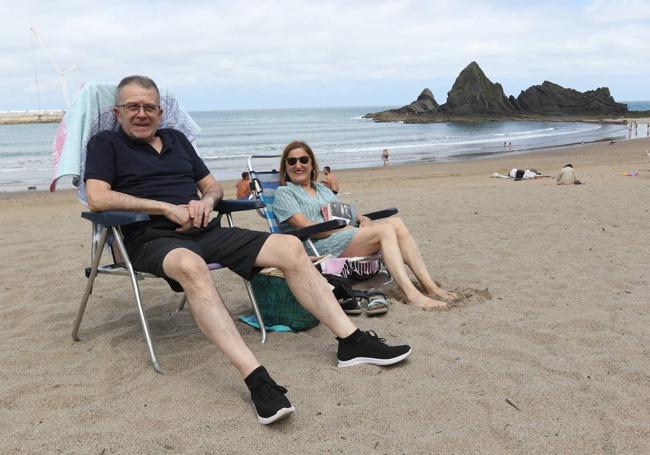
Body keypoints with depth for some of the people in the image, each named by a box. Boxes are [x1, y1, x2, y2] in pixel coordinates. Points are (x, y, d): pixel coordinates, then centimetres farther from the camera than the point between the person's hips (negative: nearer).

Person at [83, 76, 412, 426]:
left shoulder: (176, 139, 25)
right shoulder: (105, 144, 10)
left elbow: (213, 186, 26)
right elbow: (97, 199, -8)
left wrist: (206, 201, 0)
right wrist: (166, 208, -12)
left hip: (204, 230, 6)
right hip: (152, 239, -5)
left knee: (289, 247, -12)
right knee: (191, 265, -42)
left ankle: (351, 341, -11)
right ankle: (256, 380, -50)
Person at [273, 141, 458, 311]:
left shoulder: (323, 189, 30)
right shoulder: (283, 193, 6)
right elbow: (305, 227, -8)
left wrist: (362, 219, 0)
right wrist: (343, 227, -13)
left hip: (346, 234, 7)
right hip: (320, 246, -7)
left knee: (396, 222, -17)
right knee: (385, 230, -26)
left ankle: (429, 286, -20)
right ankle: (411, 295, -35)